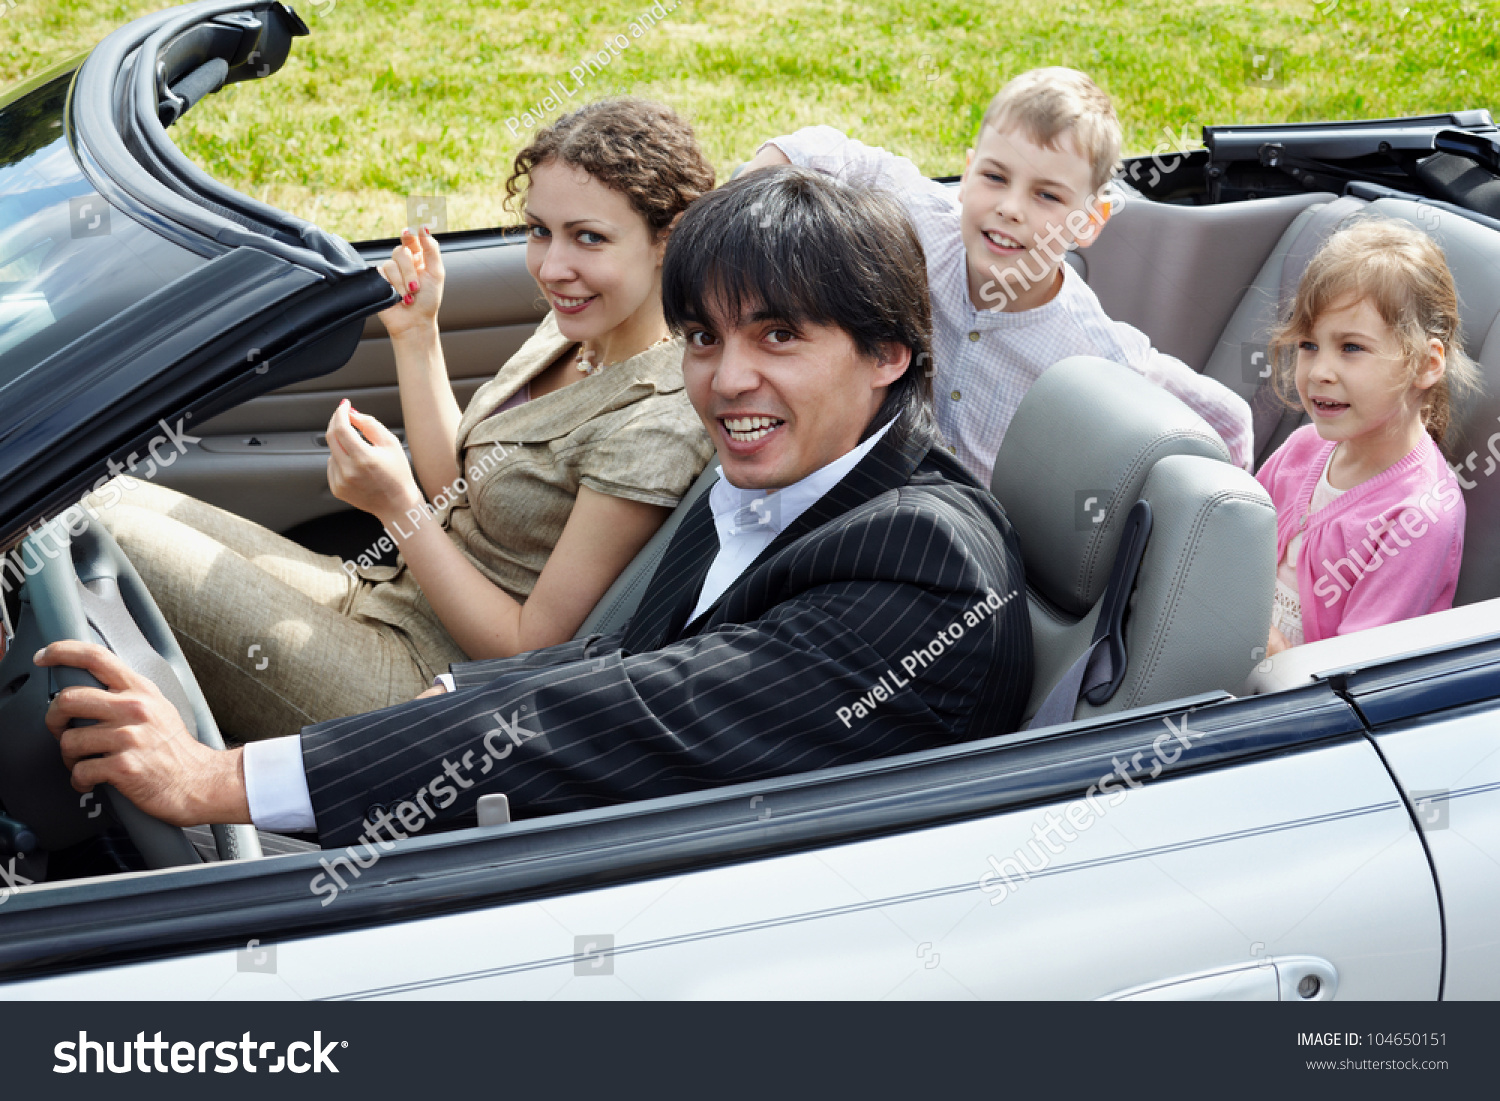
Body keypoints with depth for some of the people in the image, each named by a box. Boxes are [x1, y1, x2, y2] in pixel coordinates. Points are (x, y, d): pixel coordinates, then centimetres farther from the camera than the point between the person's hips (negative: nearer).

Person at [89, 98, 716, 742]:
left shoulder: (657, 426, -23)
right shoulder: (573, 330, 4)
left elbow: (531, 650, -19)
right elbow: (453, 488, 11)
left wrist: (397, 507, -22)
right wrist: (415, 333, 4)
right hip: (386, 594, 9)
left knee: (117, 542, -14)